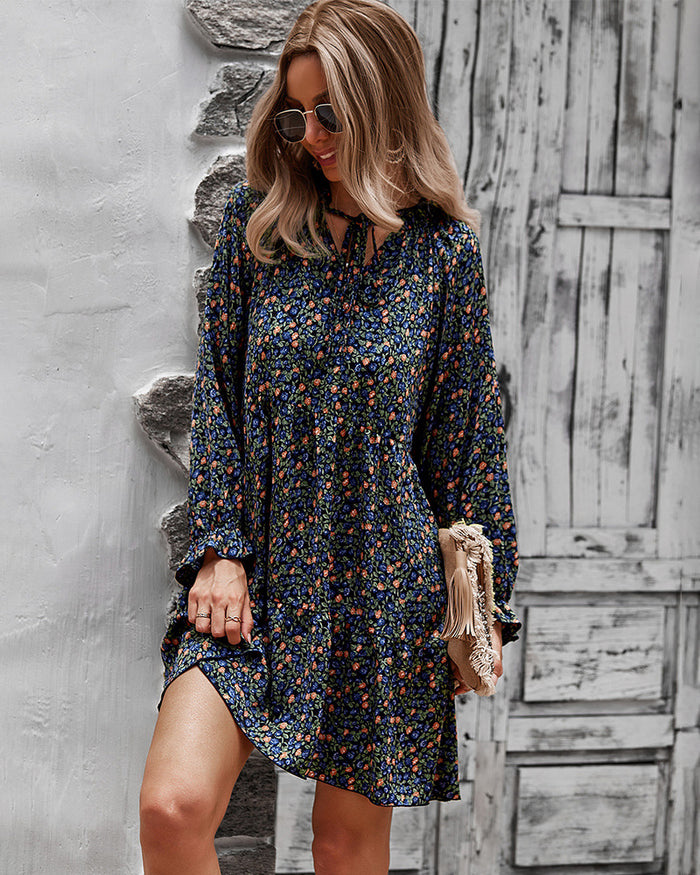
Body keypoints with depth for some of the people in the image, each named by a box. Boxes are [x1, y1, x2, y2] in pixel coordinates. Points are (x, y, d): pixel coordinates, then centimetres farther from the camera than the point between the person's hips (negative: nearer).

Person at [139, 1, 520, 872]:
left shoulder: (444, 249, -1)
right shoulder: (255, 220, 4)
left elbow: (468, 436, 3)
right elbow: (215, 392, 4)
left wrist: (485, 604, 5)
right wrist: (220, 548, -6)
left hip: (380, 582, -1)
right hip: (254, 572, 1)